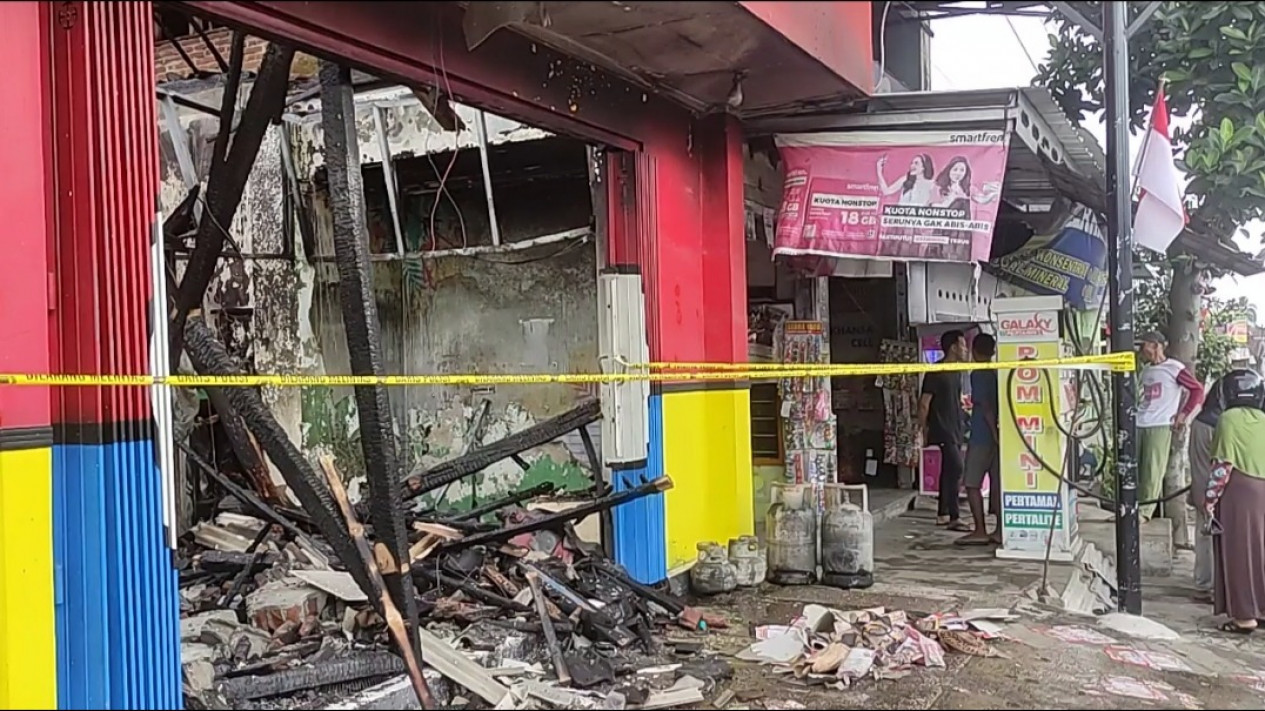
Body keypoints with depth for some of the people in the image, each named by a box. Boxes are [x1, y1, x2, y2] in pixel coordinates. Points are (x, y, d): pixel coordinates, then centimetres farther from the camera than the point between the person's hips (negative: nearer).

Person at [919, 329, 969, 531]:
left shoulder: (956, 372, 14)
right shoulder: (936, 372, -13)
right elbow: (924, 402, -13)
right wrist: (923, 429, -12)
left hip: (955, 429, 9)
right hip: (942, 429, -9)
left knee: (949, 470, 12)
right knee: (956, 468, -16)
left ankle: (942, 514, 19)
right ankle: (954, 517, -14)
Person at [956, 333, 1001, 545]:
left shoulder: (978, 374, -10)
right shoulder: (999, 374, 12)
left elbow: (985, 406, -17)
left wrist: (994, 432, -16)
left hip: (982, 437, -7)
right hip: (996, 435, 7)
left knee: (972, 483, -2)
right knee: (997, 483, 8)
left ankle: (980, 531, -6)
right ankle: (1000, 530, 9)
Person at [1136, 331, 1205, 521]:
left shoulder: (1174, 368, -3)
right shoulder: (1145, 370, 16)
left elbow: (1197, 390, -2)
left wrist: (1183, 414, -5)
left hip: (1159, 426, -6)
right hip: (1138, 425, 6)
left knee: (1153, 471, -6)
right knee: (1135, 469, 5)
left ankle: (1146, 510, -2)